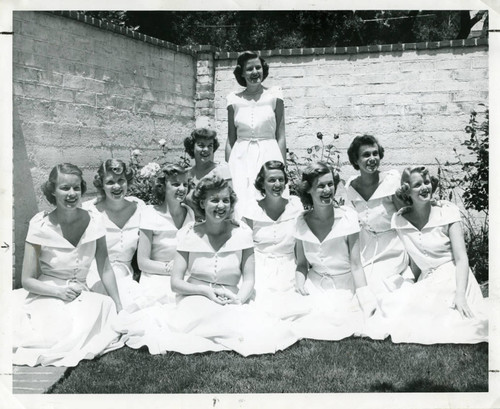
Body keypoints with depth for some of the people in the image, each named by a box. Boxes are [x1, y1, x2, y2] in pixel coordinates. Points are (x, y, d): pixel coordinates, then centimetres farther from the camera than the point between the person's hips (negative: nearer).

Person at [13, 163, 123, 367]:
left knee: (107, 305, -29)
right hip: (47, 299, -4)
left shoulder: (93, 222, -2)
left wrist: (120, 309, -4)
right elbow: (27, 280, -3)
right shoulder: (41, 226, -9)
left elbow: (105, 269, 1)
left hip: (82, 297, 4)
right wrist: (59, 291, -21)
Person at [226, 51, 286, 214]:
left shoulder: (274, 95, 2)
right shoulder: (234, 99, 6)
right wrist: (227, 168, 6)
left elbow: (280, 136, 1)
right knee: (242, 201, -3)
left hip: (269, 155, -1)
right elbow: (230, 138, 10)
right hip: (241, 157, 1)